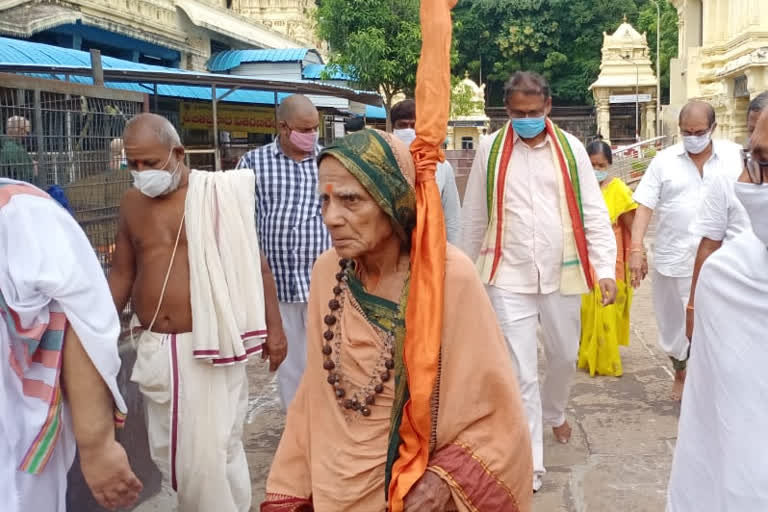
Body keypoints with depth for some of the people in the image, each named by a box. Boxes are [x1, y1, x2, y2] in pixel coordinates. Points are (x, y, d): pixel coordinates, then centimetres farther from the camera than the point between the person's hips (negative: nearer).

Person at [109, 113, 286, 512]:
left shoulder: (217, 193, -8)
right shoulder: (131, 202, 7)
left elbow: (254, 264, -4)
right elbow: (122, 274, 15)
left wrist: (273, 328, -5)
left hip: (208, 348, -5)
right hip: (153, 349, 5)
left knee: (212, 454, -2)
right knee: (167, 452, 15)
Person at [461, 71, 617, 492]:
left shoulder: (570, 148, 1)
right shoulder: (490, 150, -1)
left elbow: (594, 212, 1)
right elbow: (474, 218, 6)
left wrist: (606, 268, -7)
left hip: (561, 273, 2)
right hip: (509, 277, -2)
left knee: (564, 356, 19)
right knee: (521, 372, 1)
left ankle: (555, 414, 50)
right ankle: (530, 462, 14)